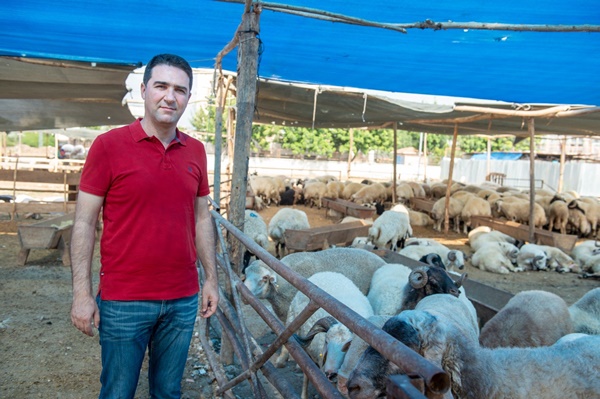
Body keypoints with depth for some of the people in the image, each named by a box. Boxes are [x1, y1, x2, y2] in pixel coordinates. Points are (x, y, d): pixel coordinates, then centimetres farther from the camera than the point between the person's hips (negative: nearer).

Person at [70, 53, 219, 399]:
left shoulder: (196, 151, 4)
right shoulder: (109, 145, -8)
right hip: (124, 302, -3)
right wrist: (82, 293, -9)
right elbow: (84, 222, -6)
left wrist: (211, 279, 9)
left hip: (183, 301, 4)